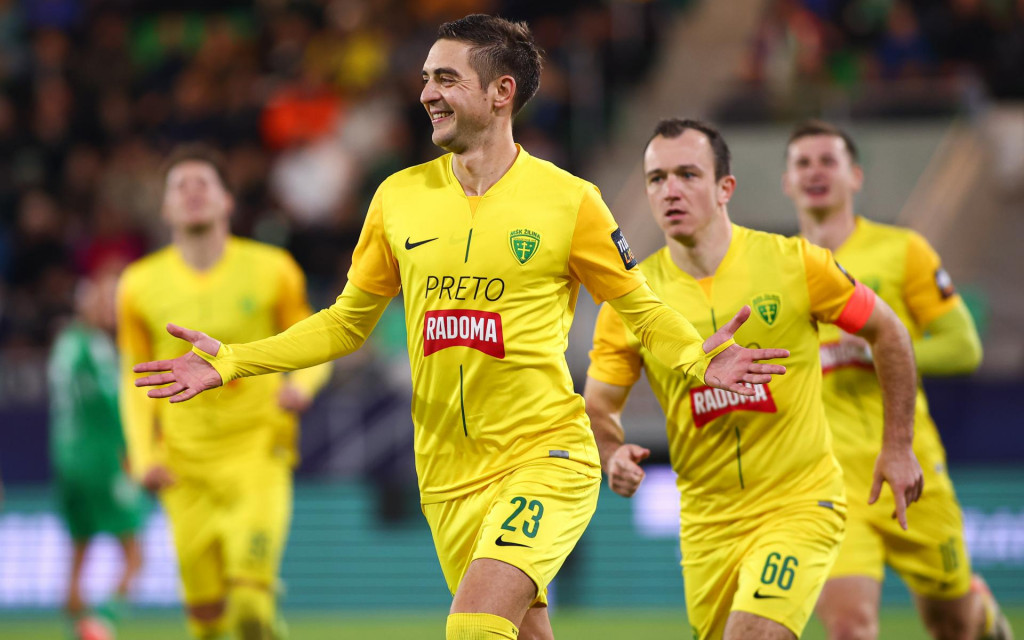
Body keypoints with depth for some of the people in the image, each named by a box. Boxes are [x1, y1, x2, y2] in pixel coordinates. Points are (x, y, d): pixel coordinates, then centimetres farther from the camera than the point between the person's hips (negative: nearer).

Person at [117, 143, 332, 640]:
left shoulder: (271, 271, 0)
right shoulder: (142, 286, 3)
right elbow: (136, 379, 12)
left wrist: (302, 385, -12)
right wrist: (144, 455, 0)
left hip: (258, 450, -2)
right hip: (186, 466, 2)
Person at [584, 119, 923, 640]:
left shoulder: (792, 264, -9)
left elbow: (887, 333, 5)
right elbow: (597, 406, 5)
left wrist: (898, 447, 4)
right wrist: (614, 455, -17)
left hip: (800, 503, -3)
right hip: (706, 515, 3)